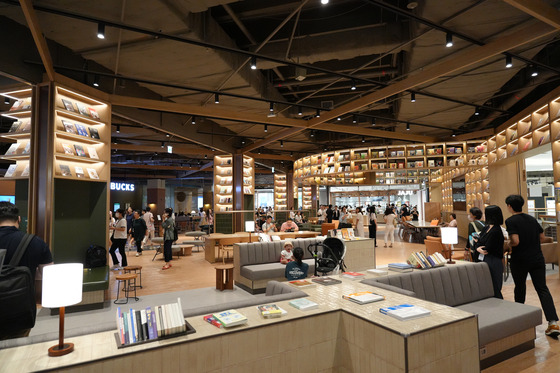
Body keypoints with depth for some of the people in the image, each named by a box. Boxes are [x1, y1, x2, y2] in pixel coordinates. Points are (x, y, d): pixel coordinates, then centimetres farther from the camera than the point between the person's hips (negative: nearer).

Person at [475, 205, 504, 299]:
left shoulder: (496, 231, -17)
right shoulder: (485, 229, 9)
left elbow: (487, 249, -16)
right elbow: (478, 243, 10)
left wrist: (480, 248, 3)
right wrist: (478, 248, -11)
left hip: (493, 262, -9)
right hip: (484, 261, 9)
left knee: (494, 290, -1)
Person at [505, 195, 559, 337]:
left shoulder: (510, 221, -14)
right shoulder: (532, 219, 7)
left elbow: (515, 241, -22)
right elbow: (542, 237, 13)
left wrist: (508, 244, -2)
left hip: (519, 260, -4)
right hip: (537, 259, 4)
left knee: (519, 288, 14)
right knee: (542, 289, 3)